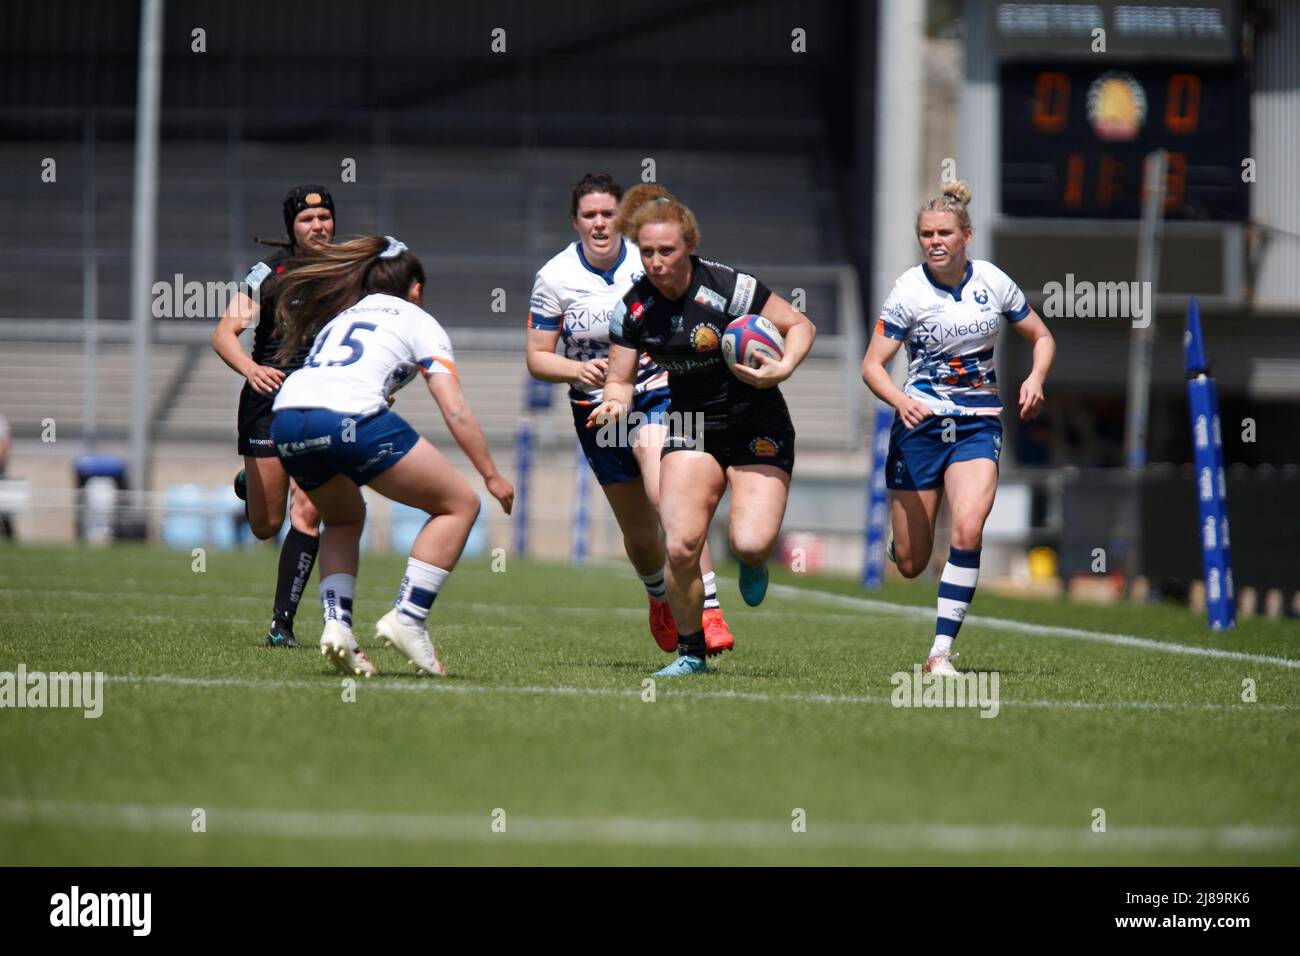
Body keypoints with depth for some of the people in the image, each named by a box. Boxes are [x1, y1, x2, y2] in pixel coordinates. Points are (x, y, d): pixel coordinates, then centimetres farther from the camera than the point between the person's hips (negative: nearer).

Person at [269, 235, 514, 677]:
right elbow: (455, 410, 9)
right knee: (459, 504, 9)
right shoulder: (418, 321, 19)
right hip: (349, 417, -6)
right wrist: (491, 475, 13)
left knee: (344, 519, 32)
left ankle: (336, 624, 9)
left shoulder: (340, 316, 35)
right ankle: (407, 619, -1)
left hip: (285, 418, 6)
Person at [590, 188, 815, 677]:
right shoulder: (633, 309, -6)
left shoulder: (729, 287, -18)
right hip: (691, 431, 3)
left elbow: (801, 325, -7)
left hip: (757, 429, -3)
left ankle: (753, 562, 20)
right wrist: (616, 403, -20)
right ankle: (691, 653, 3)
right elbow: (620, 380, 3)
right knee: (681, 546, -17)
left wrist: (782, 369, -25)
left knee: (750, 543, -20)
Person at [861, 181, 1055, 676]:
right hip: (920, 420, -1)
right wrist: (902, 401, -28)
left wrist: (1035, 379, -9)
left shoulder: (993, 282, -1)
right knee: (909, 563, 2)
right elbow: (872, 365, -9)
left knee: (968, 530, -24)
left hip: (978, 423, 1)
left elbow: (1042, 338, 12)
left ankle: (941, 651, -15)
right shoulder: (909, 290, -9)